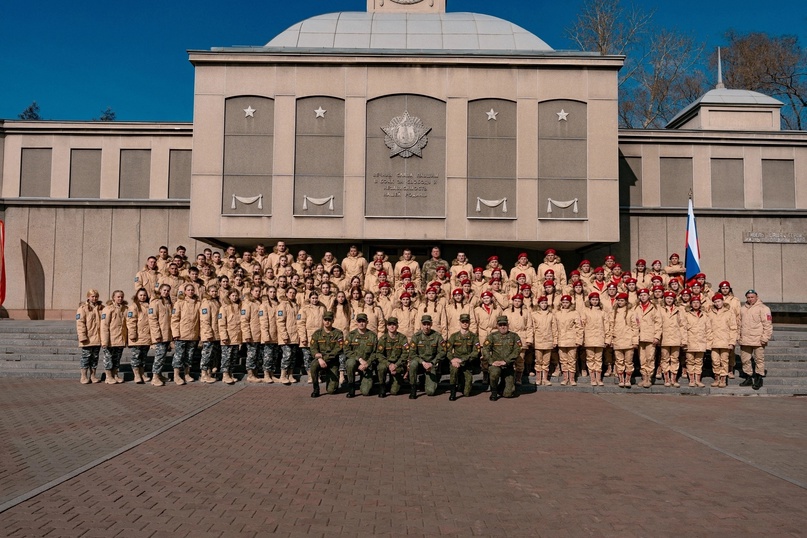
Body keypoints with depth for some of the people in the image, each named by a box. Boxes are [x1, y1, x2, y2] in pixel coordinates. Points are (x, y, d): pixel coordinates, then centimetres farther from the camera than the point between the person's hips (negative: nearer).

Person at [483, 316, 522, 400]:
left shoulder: (514, 336, 3)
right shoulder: (492, 336, 2)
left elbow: (517, 351, -6)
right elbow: (485, 350, -5)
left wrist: (505, 361, -17)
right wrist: (492, 362, -19)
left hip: (508, 366, 1)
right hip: (495, 364, -1)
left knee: (508, 394, -8)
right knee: (495, 372, -38)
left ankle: (502, 386, 30)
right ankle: (494, 392, -9)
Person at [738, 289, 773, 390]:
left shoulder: (763, 308, -4)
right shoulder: (743, 309, 16)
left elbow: (767, 324, -8)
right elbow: (740, 323, 21)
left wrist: (765, 337, -13)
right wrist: (739, 335, 14)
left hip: (758, 340, -6)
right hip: (745, 340, 6)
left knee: (759, 360, 0)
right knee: (745, 360, 10)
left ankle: (758, 379, 8)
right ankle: (748, 378, 21)